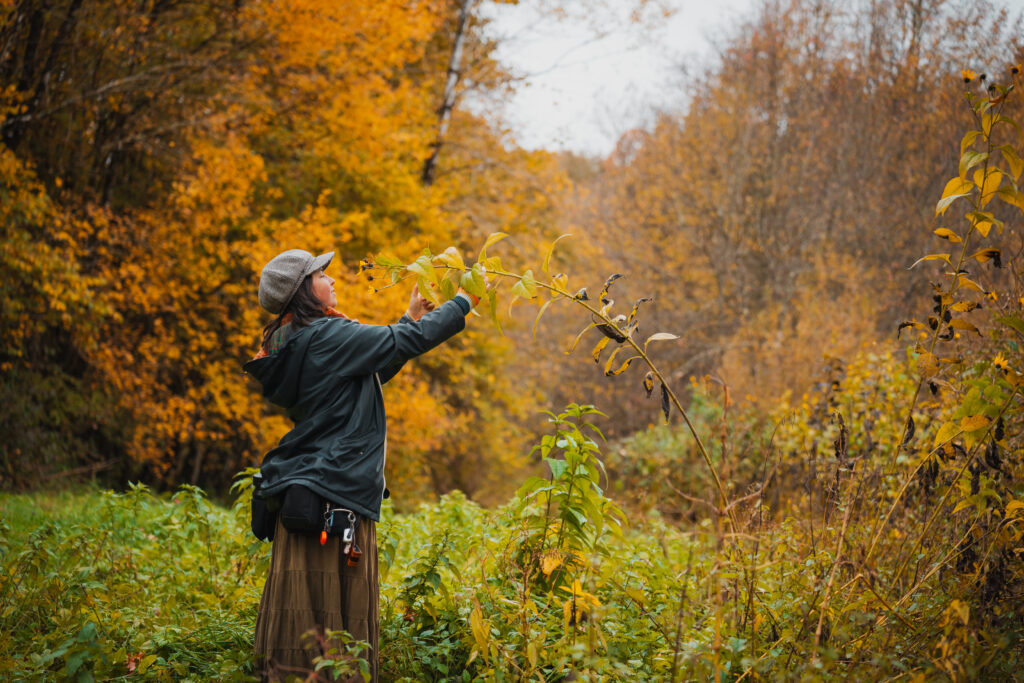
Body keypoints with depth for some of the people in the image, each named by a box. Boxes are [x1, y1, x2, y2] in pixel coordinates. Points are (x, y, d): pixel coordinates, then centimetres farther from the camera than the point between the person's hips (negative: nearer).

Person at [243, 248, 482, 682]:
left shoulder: (297, 346, 17)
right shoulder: (328, 336, -12)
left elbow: (374, 372, 25)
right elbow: (408, 342, -8)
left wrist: (411, 319, 28)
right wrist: (464, 302, 5)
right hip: (335, 496, -10)